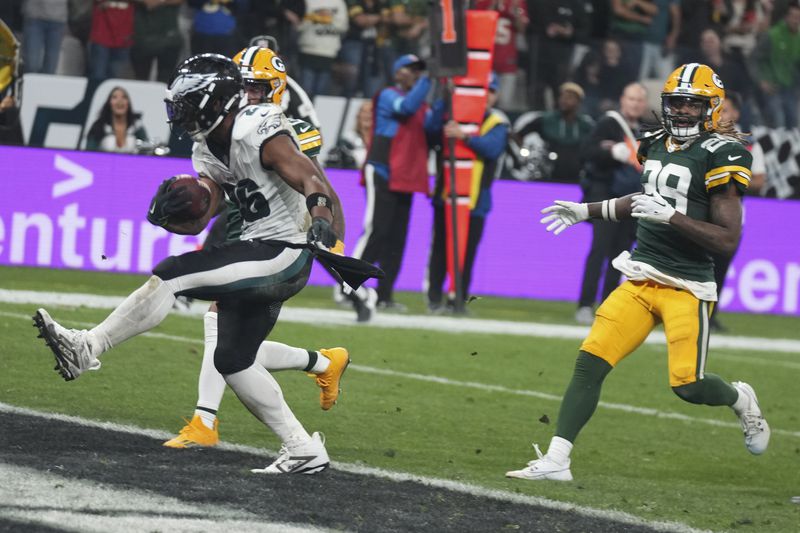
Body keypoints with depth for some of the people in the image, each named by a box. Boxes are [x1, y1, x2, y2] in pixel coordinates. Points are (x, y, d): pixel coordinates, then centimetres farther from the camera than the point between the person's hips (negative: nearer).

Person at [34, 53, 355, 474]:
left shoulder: (258, 134, -16)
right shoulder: (209, 150, 12)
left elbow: (311, 181, -27)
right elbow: (197, 220, 8)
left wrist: (322, 223, -46)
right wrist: (168, 214, -15)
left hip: (283, 253, -10)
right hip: (258, 253, 10)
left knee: (172, 276, -19)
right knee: (232, 361, 13)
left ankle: (87, 349, -15)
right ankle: (303, 450, 18)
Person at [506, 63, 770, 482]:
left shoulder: (718, 155, -11)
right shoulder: (658, 146, 10)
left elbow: (727, 240, -15)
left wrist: (670, 216, -23)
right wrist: (586, 211, 30)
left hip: (687, 288, -6)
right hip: (640, 281, 6)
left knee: (688, 384, -11)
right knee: (590, 363, -7)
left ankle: (740, 400, 23)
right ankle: (556, 459, -7)